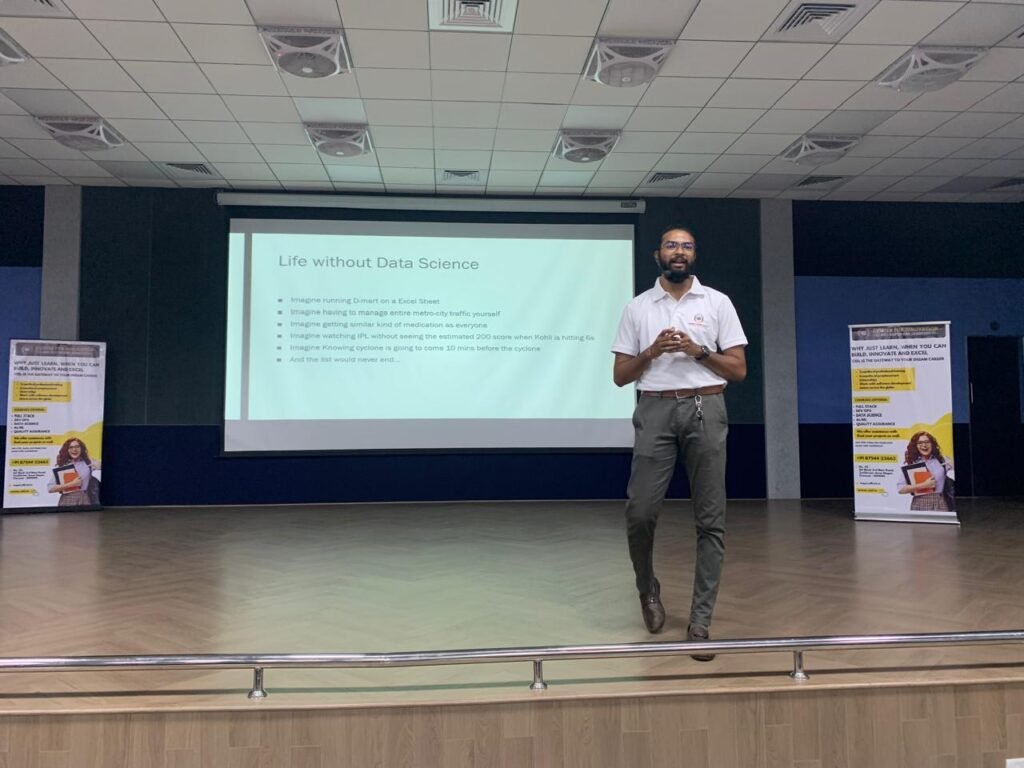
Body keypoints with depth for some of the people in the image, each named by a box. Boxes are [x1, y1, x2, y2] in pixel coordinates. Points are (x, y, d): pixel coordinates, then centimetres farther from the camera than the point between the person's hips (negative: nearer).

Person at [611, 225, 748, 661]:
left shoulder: (717, 303, 9)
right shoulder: (637, 308, 10)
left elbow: (738, 369, 6)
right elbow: (620, 376, 8)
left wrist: (697, 351, -9)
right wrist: (652, 352, -8)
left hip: (705, 410, 0)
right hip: (655, 411, 0)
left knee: (710, 520, -1)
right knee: (639, 512, -6)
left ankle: (700, 623, 9)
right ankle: (648, 589, 24)